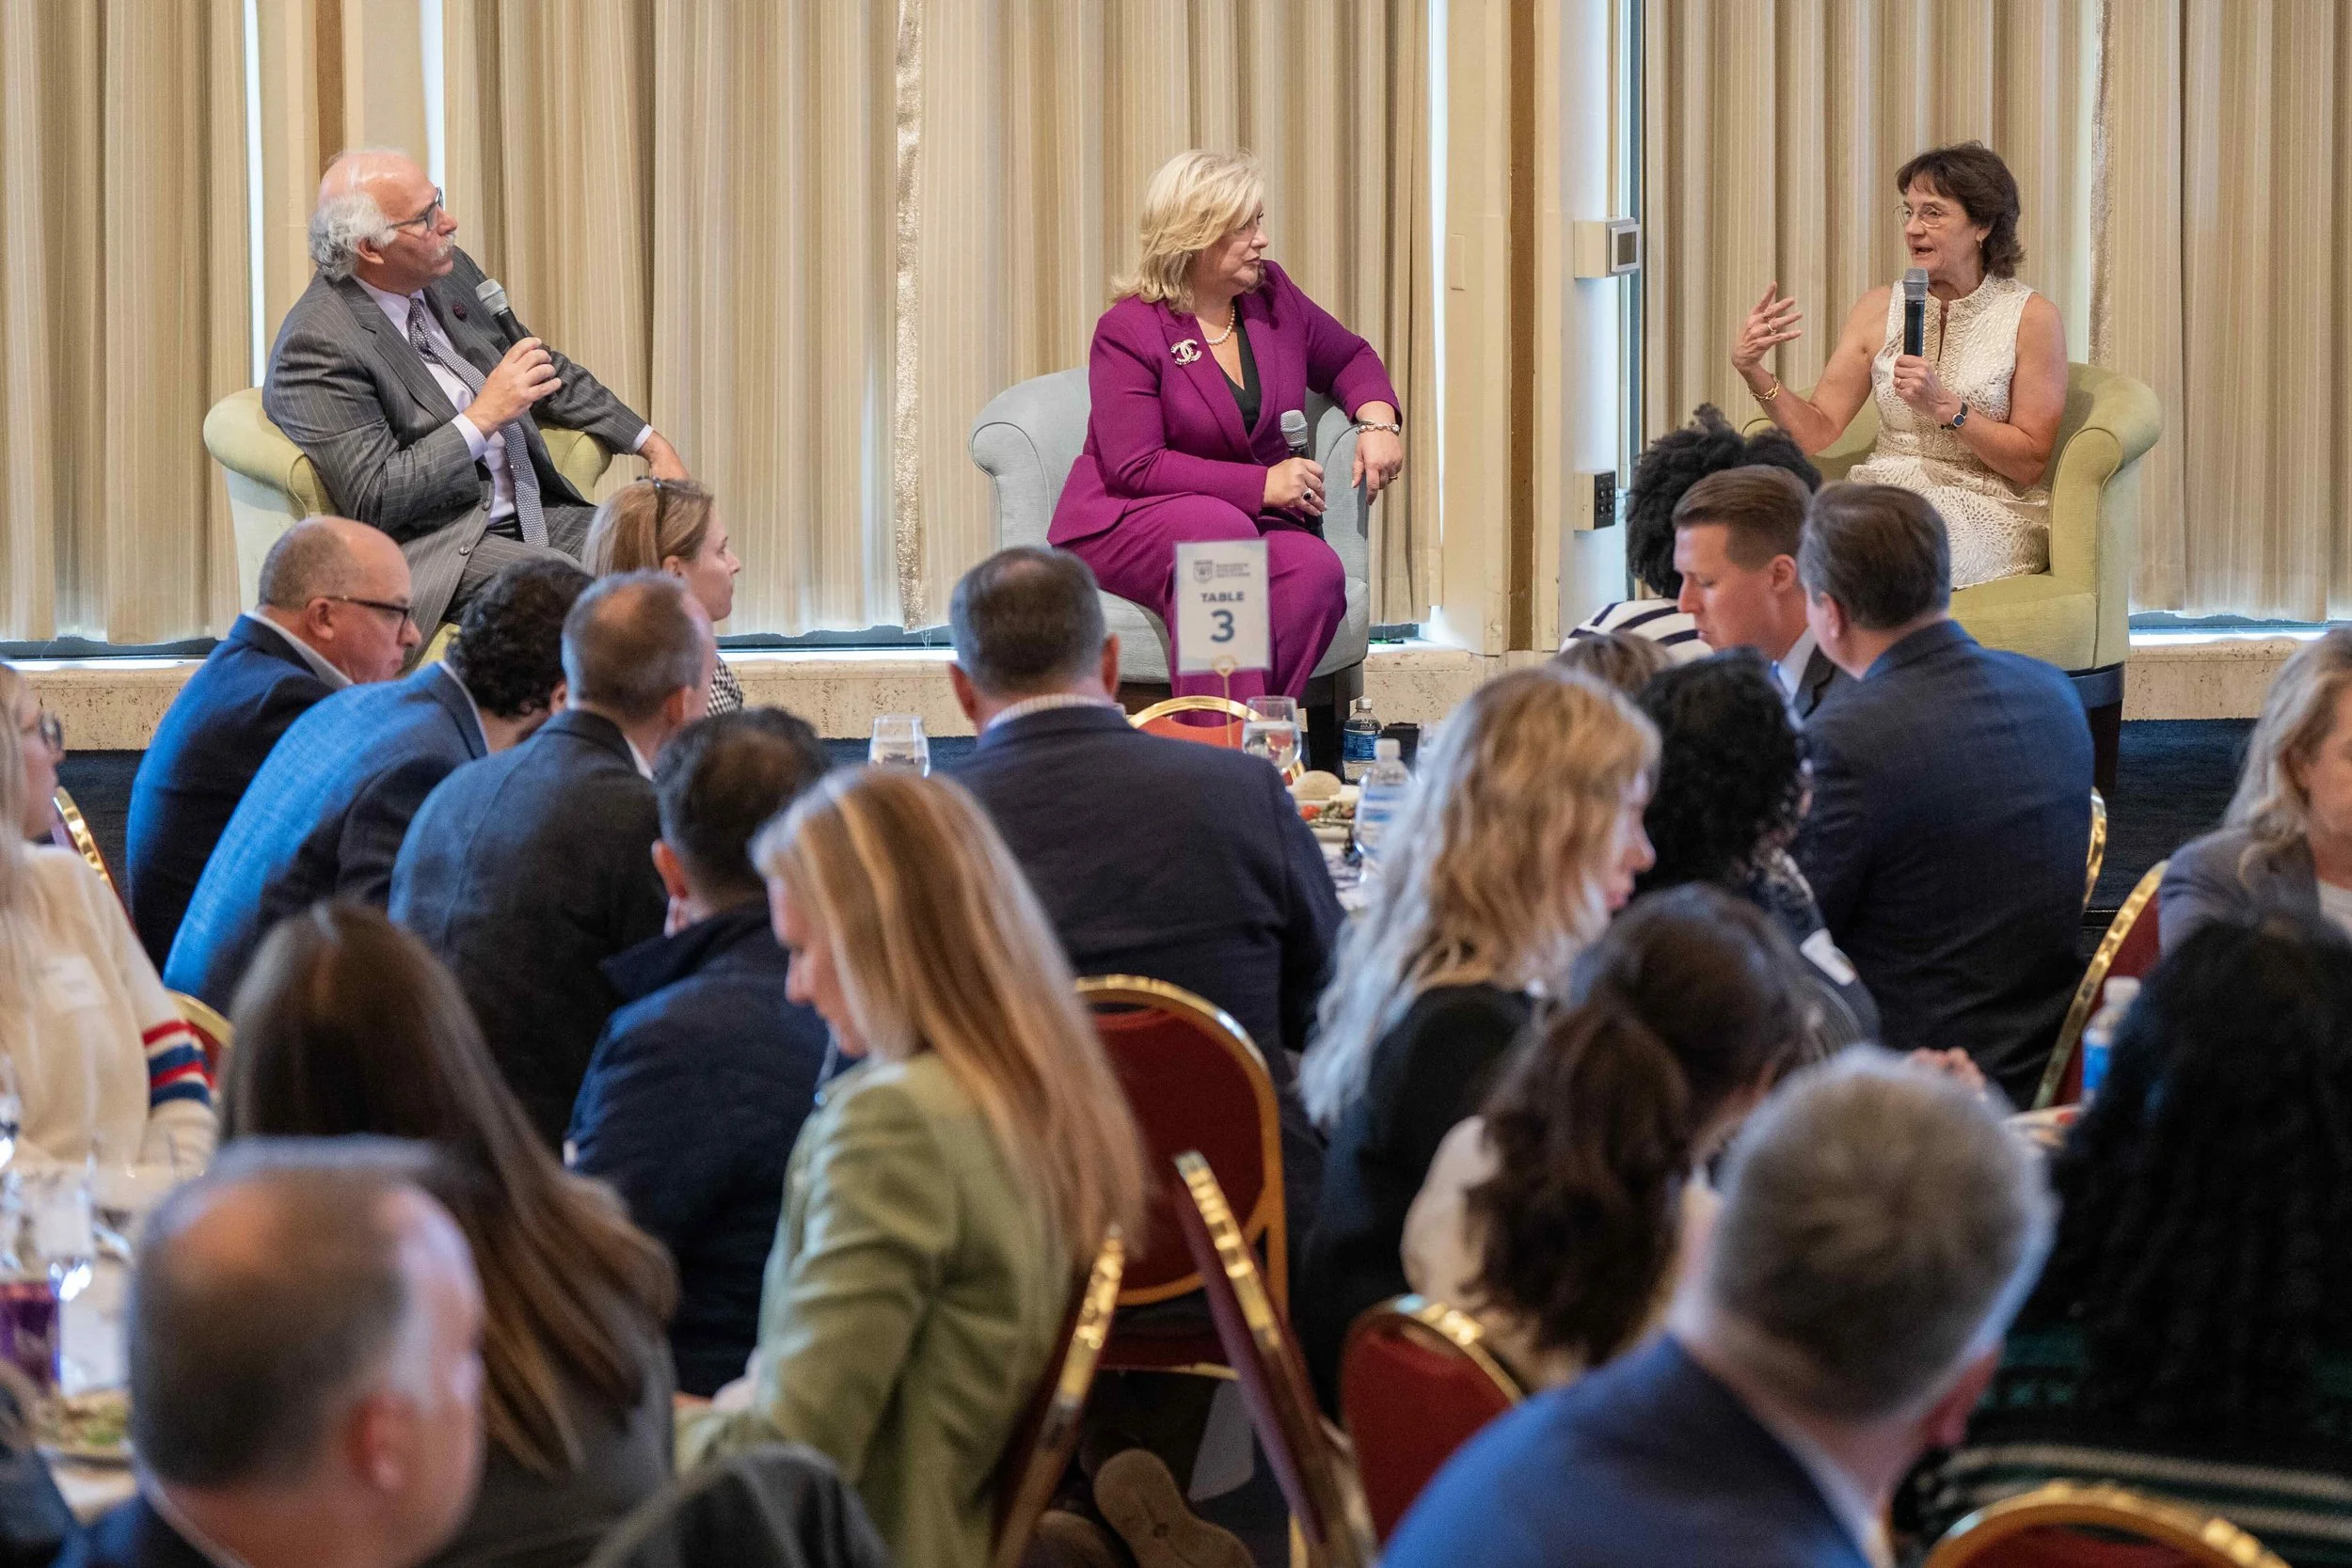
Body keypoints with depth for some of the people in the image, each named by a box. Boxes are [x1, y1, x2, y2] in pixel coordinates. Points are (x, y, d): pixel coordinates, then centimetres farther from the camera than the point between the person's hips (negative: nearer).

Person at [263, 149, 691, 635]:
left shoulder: (450, 274, 10)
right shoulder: (316, 344, -14)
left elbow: (550, 374, 26)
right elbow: (373, 500, -19)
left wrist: (650, 443, 16)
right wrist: (485, 416, -16)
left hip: (534, 515, 8)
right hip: (436, 550, -8)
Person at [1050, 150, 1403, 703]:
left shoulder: (1271, 294, 8)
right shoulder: (1128, 331, -10)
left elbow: (1350, 359, 26)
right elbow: (1134, 468, -17)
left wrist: (1377, 420, 3)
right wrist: (1261, 485, -21)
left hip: (1253, 522, 5)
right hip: (1126, 527, -5)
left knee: (1318, 573, -29)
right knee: (1218, 528, -39)